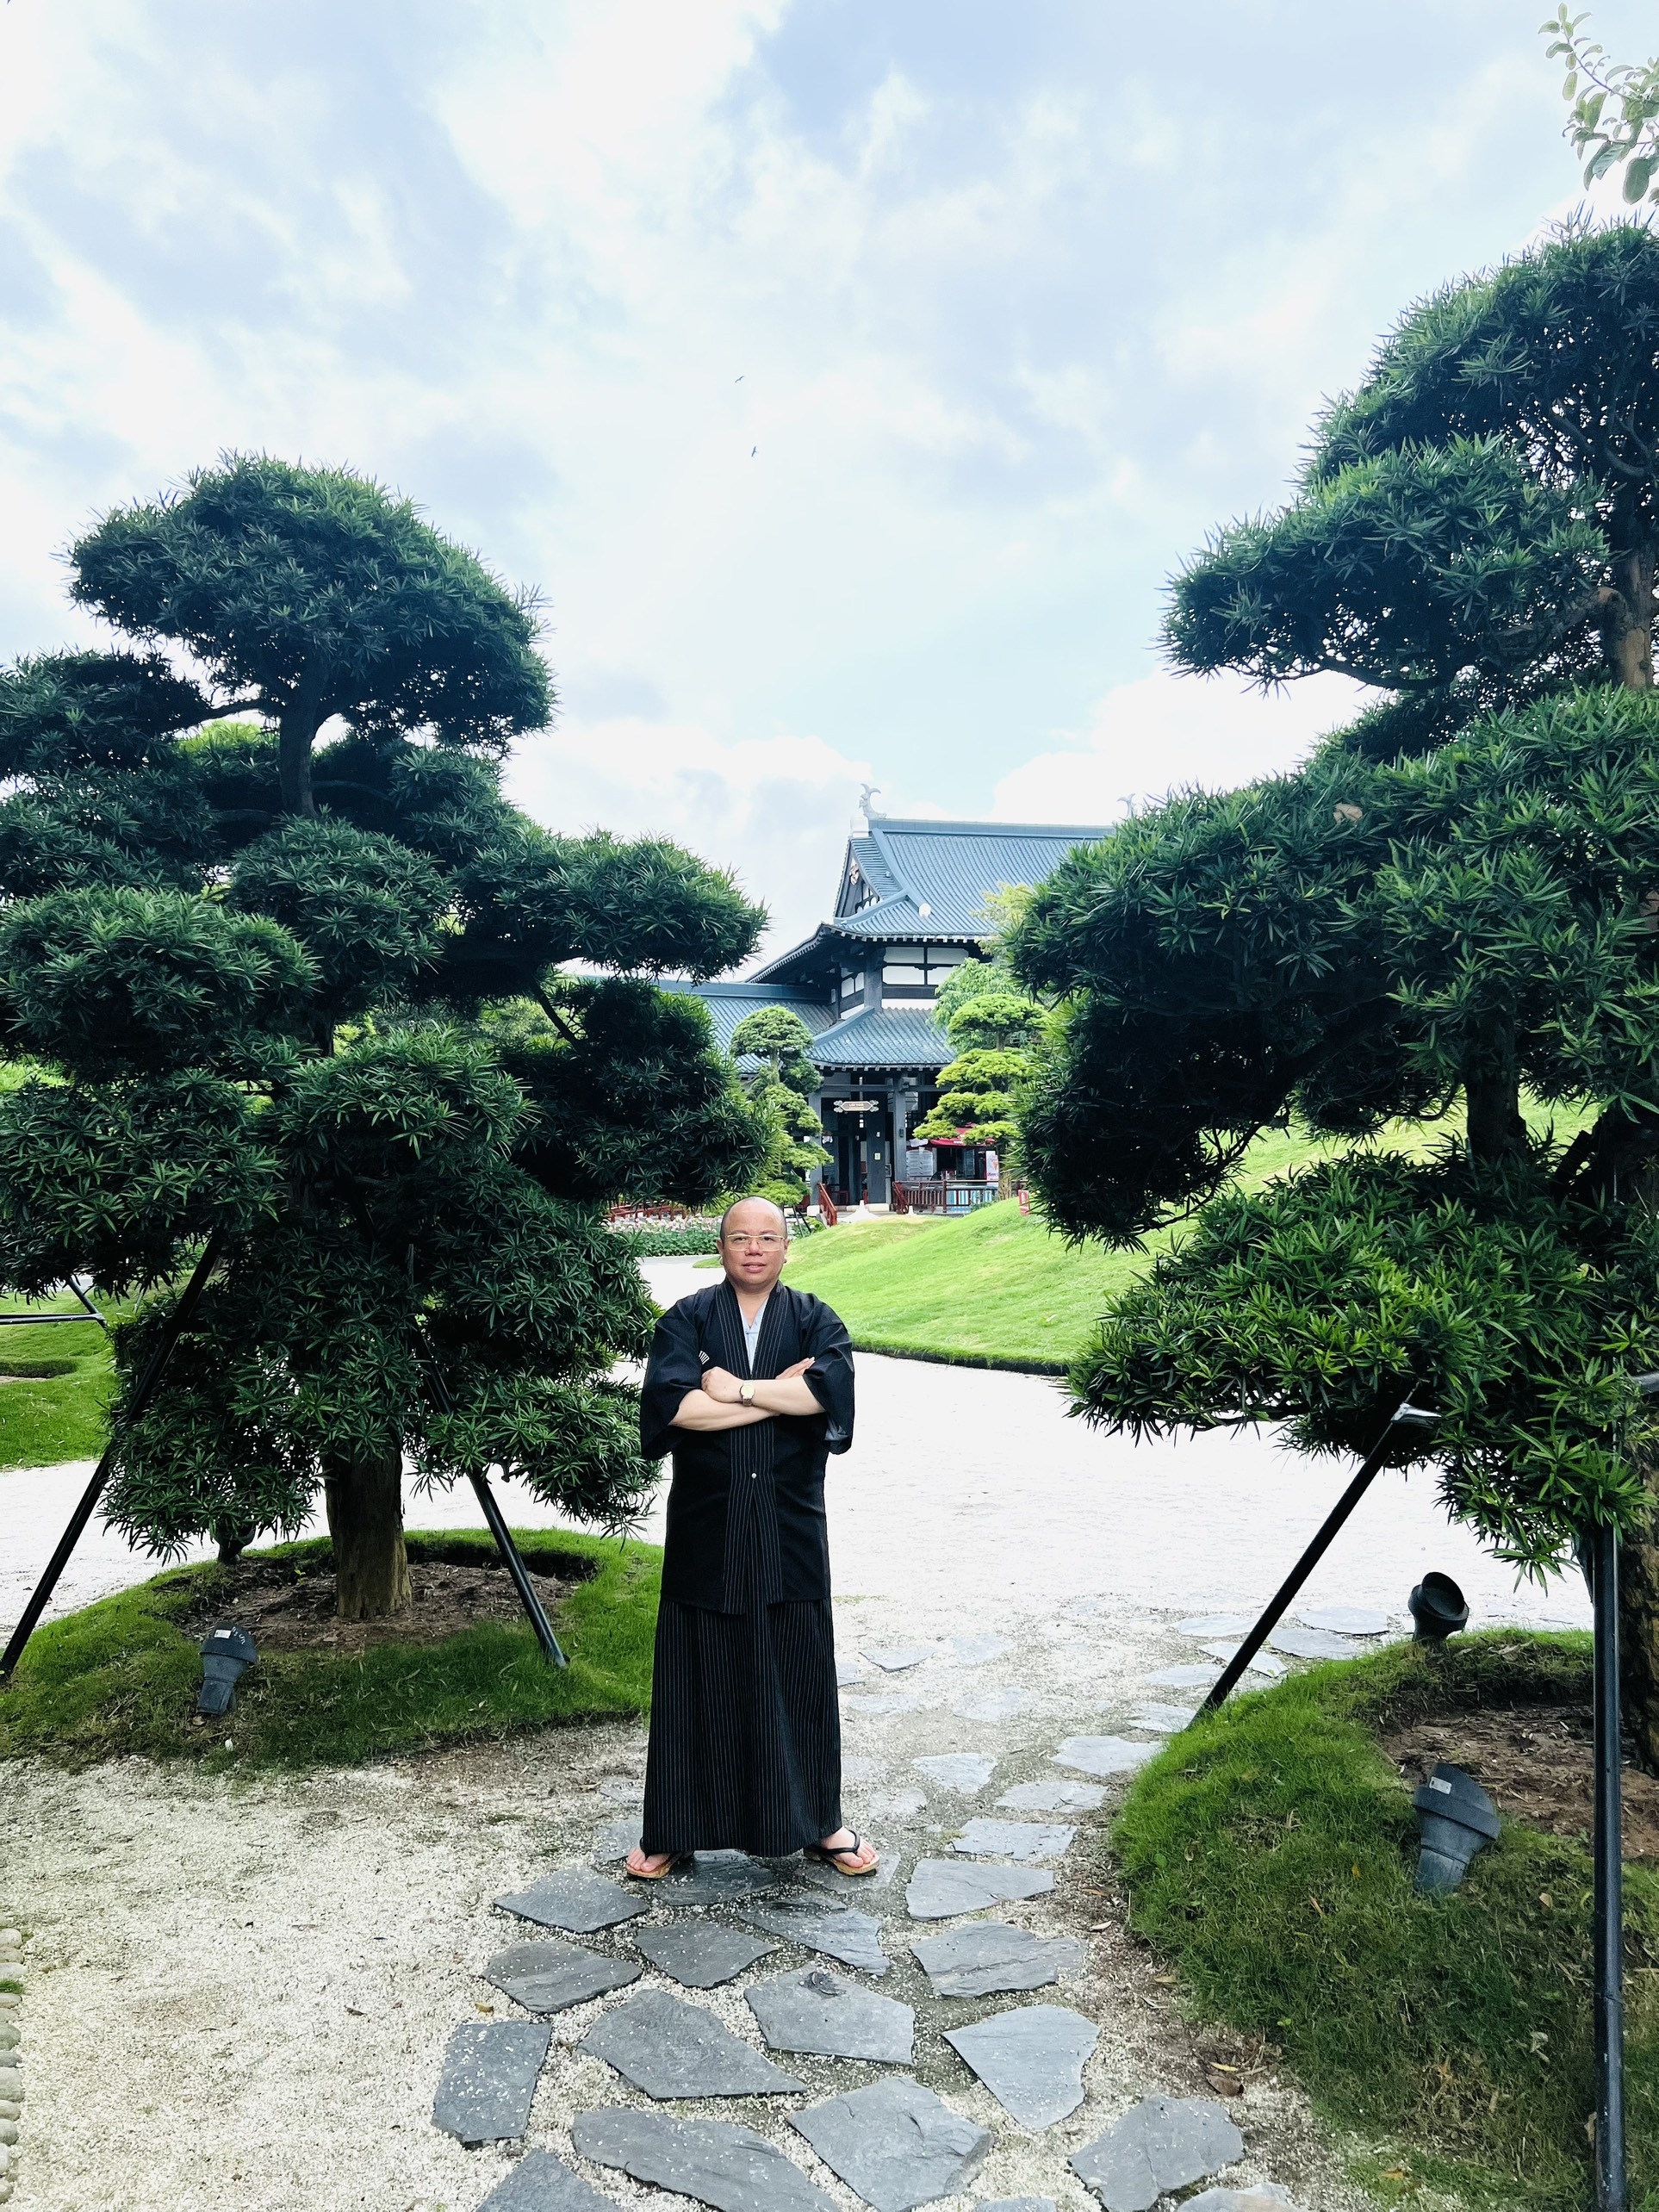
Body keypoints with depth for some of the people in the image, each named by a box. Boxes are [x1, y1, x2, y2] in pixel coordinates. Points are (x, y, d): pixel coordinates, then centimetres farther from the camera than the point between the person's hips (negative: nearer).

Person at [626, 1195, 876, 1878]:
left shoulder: (815, 1320, 2)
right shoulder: (686, 1320, -1)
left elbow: (832, 1387, -19)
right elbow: (668, 1402, -19)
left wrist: (734, 1389, -17)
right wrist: (780, 1395, -16)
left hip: (789, 1529, 1)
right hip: (705, 1529, 0)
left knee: (799, 1675, 10)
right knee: (696, 1679, 8)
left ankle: (817, 1822, 27)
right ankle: (672, 1829, 25)